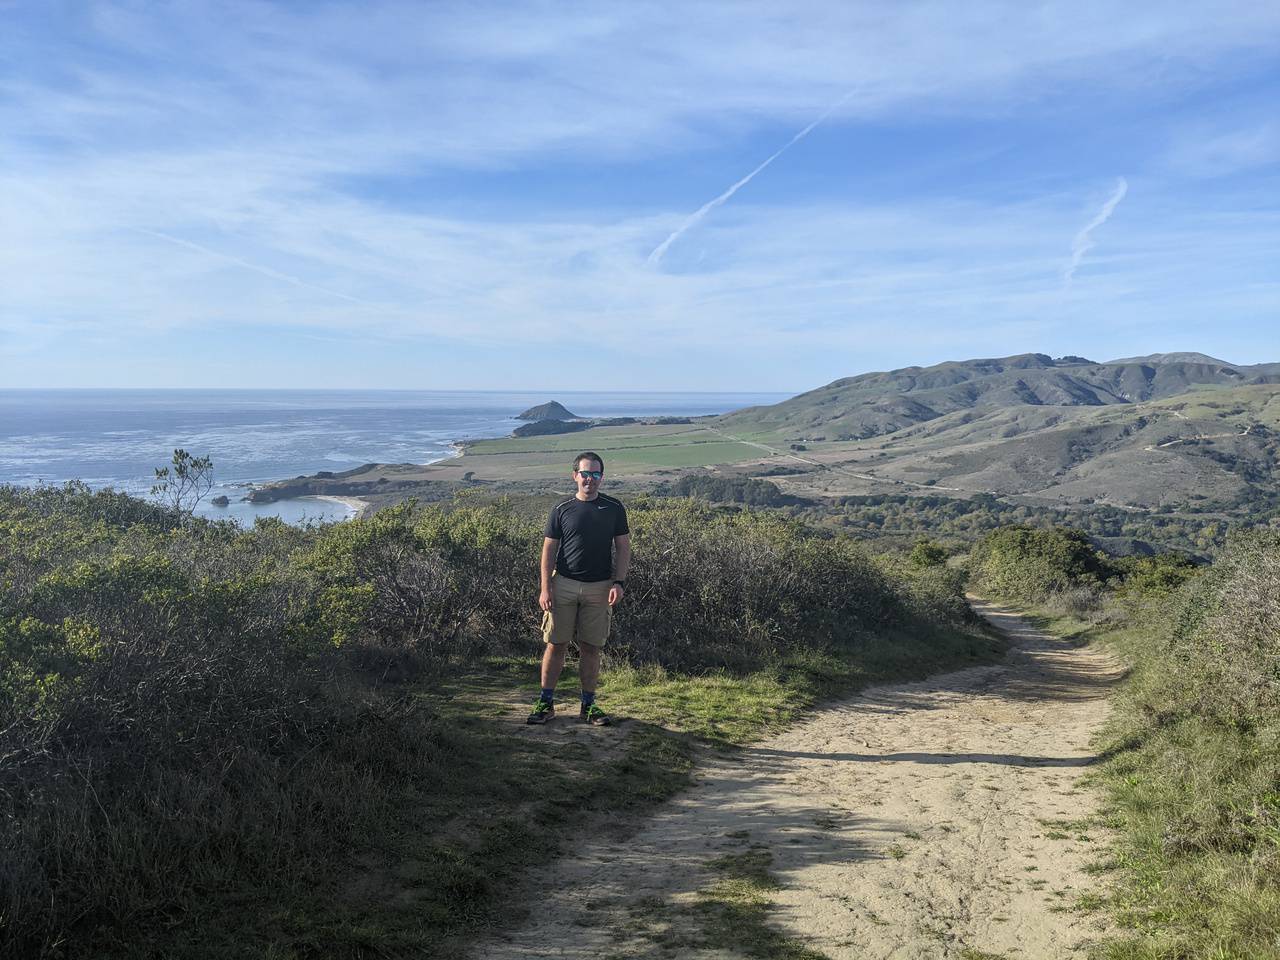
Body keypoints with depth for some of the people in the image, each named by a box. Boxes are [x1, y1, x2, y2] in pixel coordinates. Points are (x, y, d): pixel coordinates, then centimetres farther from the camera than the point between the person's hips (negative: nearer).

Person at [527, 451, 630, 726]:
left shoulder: (614, 508, 4)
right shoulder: (561, 510, 3)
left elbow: (623, 547, 5)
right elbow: (549, 549, 2)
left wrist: (619, 582, -7)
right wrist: (545, 588, -6)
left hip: (599, 588, 0)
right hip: (563, 584, 0)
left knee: (590, 647, 6)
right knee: (555, 644, 1)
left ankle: (588, 704, 16)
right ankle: (546, 702, 11)